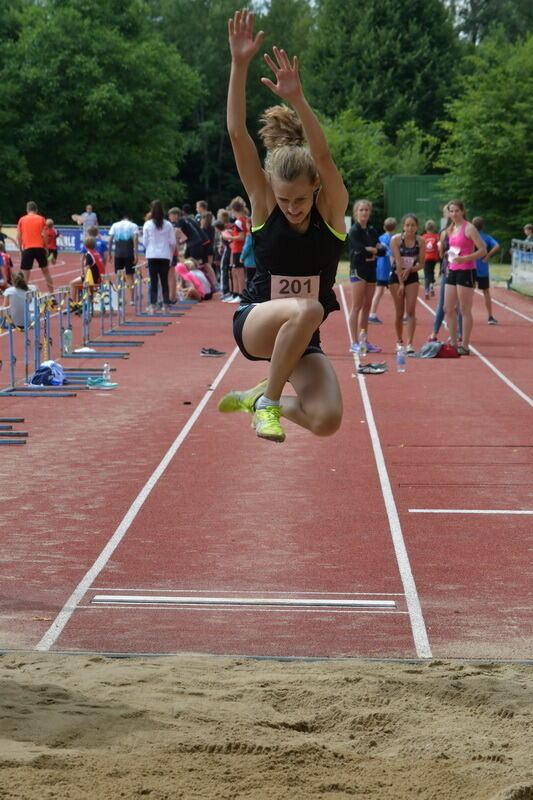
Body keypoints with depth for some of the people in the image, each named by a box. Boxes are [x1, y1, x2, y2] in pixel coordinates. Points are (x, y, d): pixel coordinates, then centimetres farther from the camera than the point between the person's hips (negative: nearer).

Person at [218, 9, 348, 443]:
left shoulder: (332, 209, -9)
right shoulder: (263, 205, -9)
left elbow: (323, 155, -28)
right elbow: (237, 134, -19)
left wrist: (298, 101, -44)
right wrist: (240, 66, -31)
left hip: (303, 338, 2)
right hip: (255, 323, -2)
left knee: (327, 420, -21)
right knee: (307, 309, -37)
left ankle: (261, 396, 10)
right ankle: (269, 400, -17)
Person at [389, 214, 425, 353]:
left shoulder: (420, 241, -7)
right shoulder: (396, 240, -13)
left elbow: (421, 264, -3)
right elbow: (398, 262, -17)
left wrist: (410, 269, -22)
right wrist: (401, 283, -19)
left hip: (412, 277, 1)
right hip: (396, 276, -1)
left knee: (411, 311, -9)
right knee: (399, 312, 4)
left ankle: (409, 343, -12)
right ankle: (399, 341, 22)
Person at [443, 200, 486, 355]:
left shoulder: (469, 228, -9)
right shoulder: (451, 229, 14)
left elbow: (482, 251, -13)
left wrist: (464, 259, -21)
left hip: (466, 271, -8)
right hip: (453, 272, 8)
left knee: (465, 310, -4)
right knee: (448, 309, 8)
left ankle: (465, 346, 1)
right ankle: (453, 343, 16)